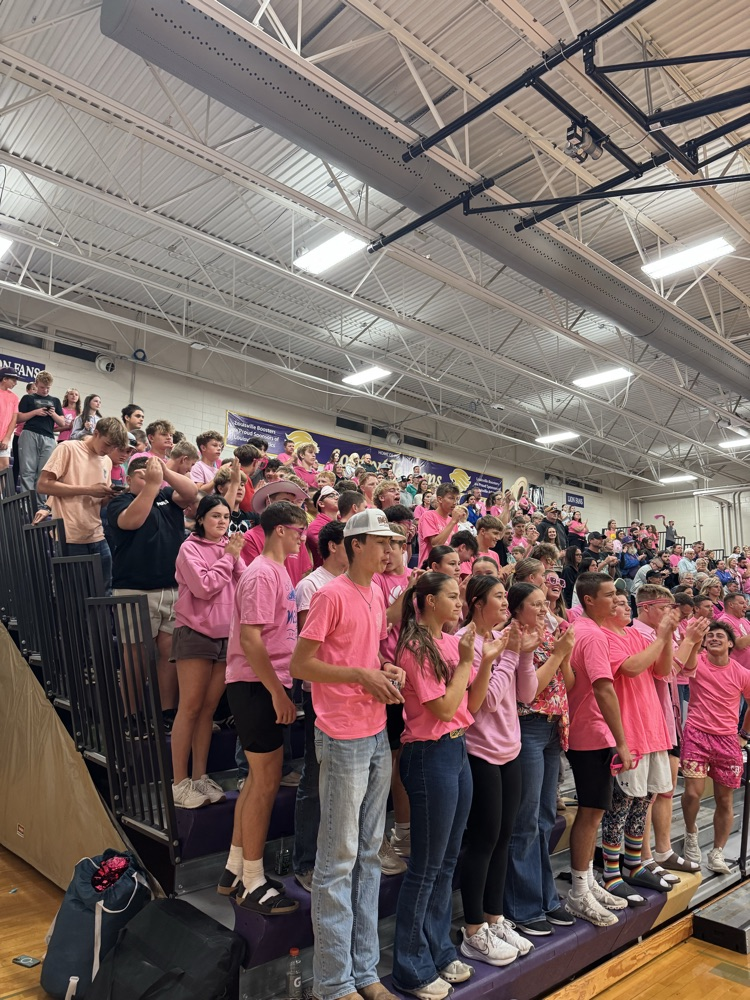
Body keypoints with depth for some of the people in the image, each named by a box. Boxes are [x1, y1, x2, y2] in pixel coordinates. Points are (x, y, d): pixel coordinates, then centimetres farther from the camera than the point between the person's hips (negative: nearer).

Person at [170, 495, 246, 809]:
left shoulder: (230, 547, 11)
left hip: (226, 635, 5)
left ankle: (199, 776, 19)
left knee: (209, 708, 10)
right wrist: (228, 557, -10)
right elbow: (203, 586, -17)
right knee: (190, 707, -2)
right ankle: (179, 783, 5)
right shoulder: (190, 548, -4)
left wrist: (236, 557, -9)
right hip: (195, 633, -5)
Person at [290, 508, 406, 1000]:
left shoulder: (377, 594, 10)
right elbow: (299, 665, -14)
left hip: (378, 736, 8)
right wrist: (360, 675, -20)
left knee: (369, 853, 16)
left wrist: (388, 669, 1)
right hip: (344, 739, -8)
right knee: (340, 857, 4)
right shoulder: (331, 595, -14)